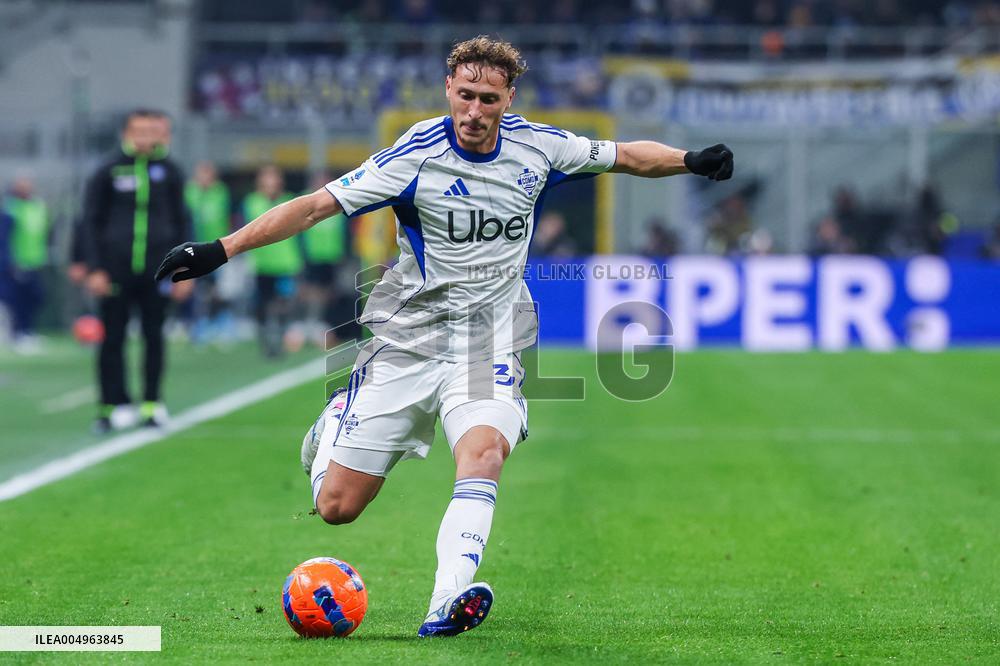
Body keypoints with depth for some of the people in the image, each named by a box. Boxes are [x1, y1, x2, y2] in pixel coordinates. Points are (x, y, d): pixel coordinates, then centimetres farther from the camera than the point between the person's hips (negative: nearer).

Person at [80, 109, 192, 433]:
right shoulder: (108, 172, 0)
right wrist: (94, 269, -4)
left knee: (154, 336, 6)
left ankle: (152, 404, 13)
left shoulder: (169, 172, 6)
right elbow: (90, 221, 3)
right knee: (113, 337, 1)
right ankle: (113, 405, 6)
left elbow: (181, 223, 12)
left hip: (156, 271, 2)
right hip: (116, 270, -2)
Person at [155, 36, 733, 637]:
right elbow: (318, 205, -14)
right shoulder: (417, 155, -13)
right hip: (409, 336, -1)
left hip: (491, 341, 1)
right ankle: (333, 425, 36)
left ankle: (446, 607, -40)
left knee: (483, 454, -32)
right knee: (336, 506, 0)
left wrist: (691, 159, 0)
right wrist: (221, 250, -20)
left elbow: (625, 155, 16)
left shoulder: (538, 147, -1)